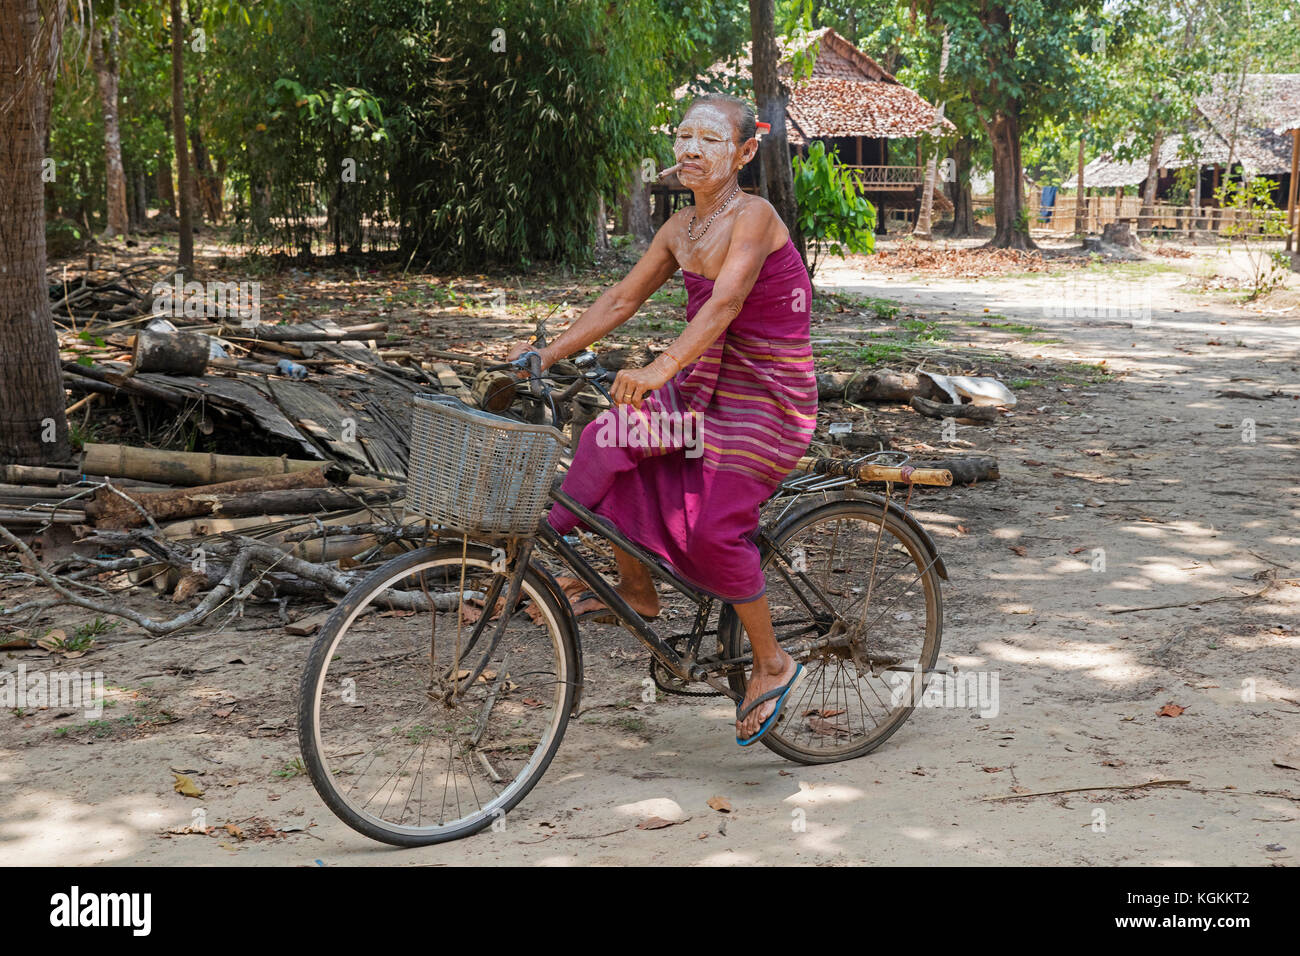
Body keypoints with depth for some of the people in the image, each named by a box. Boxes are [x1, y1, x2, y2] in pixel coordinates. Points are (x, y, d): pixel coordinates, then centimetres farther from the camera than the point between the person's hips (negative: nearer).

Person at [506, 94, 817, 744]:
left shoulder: (753, 217, -17)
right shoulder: (682, 228, 6)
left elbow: (724, 303, -32)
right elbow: (621, 300, 10)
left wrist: (661, 368, -46)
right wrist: (549, 354, 2)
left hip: (769, 397, -7)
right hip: (707, 385, 7)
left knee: (713, 530, -17)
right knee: (608, 442, -10)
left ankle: (772, 663, 3)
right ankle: (635, 589, 6)